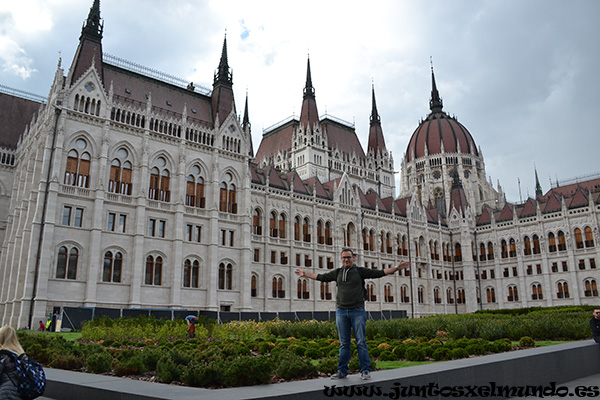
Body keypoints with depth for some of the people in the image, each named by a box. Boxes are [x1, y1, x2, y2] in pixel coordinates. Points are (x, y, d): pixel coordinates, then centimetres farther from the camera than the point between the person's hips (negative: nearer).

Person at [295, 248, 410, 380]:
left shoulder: (360, 271, 4)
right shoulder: (337, 272, 13)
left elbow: (380, 273, 0)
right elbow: (321, 277, 23)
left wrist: (396, 268, -9)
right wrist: (305, 274, 29)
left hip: (357, 311, -3)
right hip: (341, 311, 3)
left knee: (361, 342, -2)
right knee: (344, 343, 8)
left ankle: (365, 371, 7)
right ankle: (342, 371, 14)